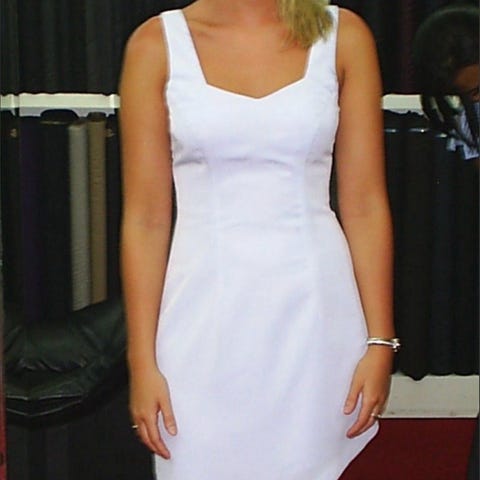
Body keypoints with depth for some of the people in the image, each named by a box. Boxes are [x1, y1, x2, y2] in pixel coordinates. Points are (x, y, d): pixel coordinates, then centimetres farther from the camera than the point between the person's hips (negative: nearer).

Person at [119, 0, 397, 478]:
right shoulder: (157, 43, 1)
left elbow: (365, 204, 2)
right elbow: (145, 218, -1)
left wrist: (380, 342, -2)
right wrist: (142, 362, -3)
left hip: (313, 311, 1)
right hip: (206, 317, 0)